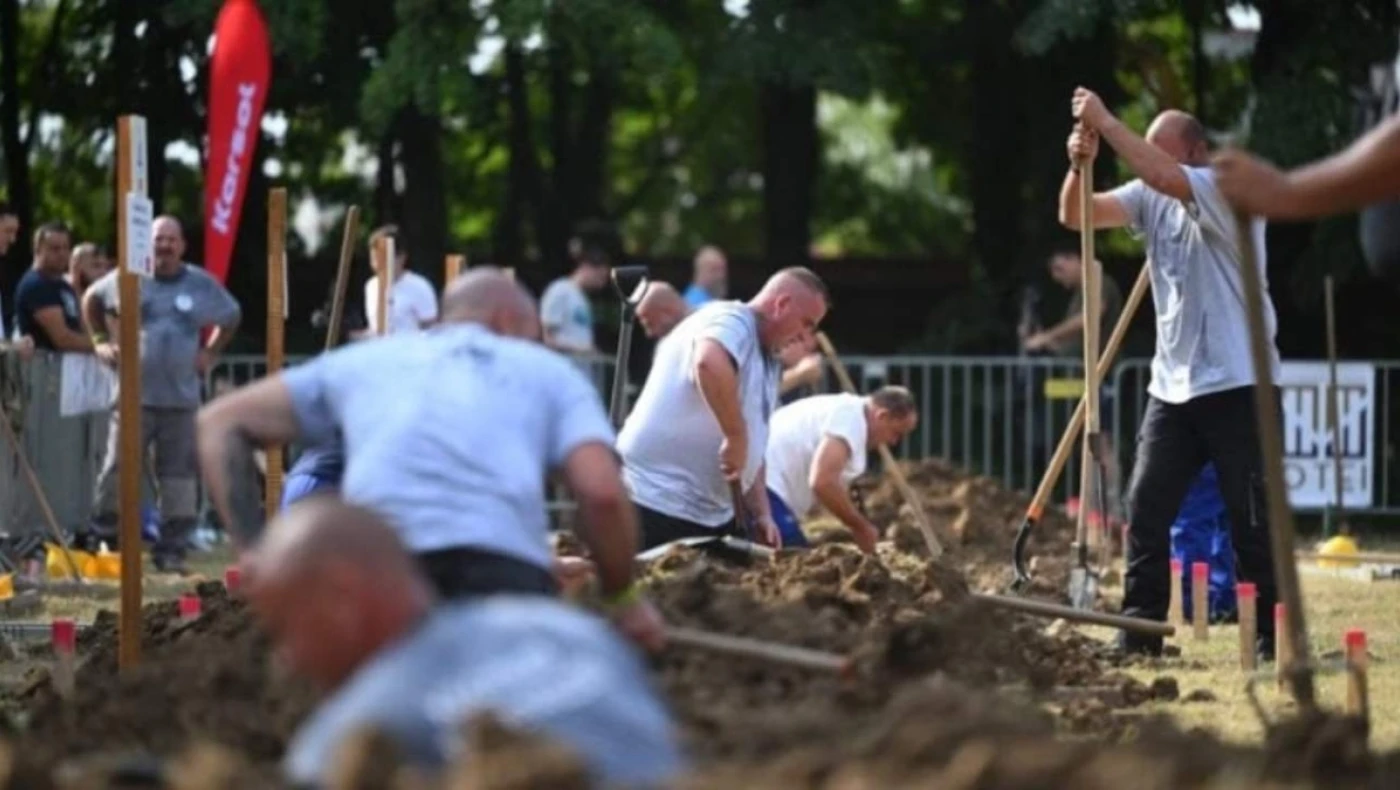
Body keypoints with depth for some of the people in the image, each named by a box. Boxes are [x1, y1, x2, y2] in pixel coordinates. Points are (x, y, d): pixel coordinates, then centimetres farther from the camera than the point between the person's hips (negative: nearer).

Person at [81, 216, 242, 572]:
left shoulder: (202, 285, 5)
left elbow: (232, 316, 22)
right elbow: (91, 300, 20)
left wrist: (210, 353, 12)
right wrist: (100, 340, 12)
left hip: (181, 398, 2)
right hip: (135, 394, -1)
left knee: (179, 473, 1)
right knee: (118, 468, -3)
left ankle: (172, 549, 9)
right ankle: (103, 540, 9)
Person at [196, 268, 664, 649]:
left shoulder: (365, 359, 33)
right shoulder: (549, 370, 27)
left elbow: (219, 424, 32)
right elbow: (601, 492, 9)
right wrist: (623, 598, 24)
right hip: (499, 557, -2)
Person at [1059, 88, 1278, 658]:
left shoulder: (1229, 189, -12)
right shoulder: (1152, 198, 8)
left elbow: (1163, 175, -30)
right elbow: (1076, 216, 0)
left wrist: (1105, 123, -24)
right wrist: (1080, 164, -18)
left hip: (1236, 383, -7)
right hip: (1172, 385, 7)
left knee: (1252, 519, -3)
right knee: (1145, 511, 2)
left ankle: (1273, 635, 4)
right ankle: (1140, 633, 6)